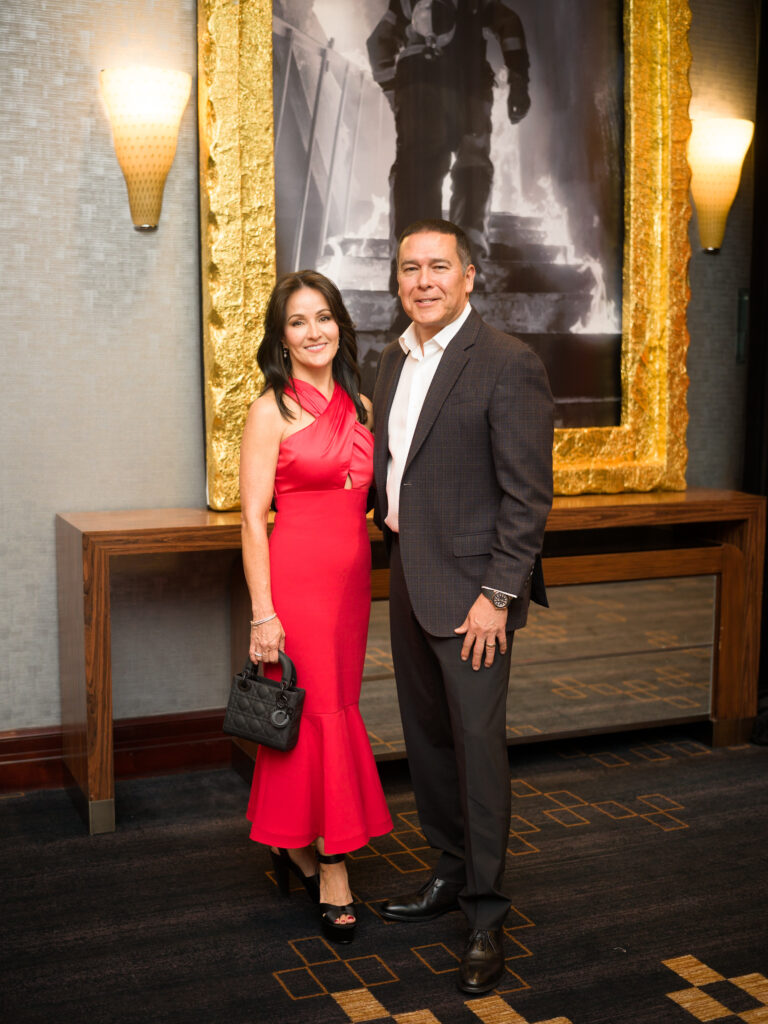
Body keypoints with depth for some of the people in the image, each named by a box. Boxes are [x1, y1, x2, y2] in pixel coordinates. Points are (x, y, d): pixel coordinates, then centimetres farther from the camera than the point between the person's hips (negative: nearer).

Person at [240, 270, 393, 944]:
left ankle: (298, 848, 28)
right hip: (296, 576, -6)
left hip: (353, 577, 6)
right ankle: (333, 877, 9)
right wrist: (263, 612, -13)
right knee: (324, 714, -3)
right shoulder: (271, 412, -7)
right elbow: (254, 518, -9)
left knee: (332, 709, 11)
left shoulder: (359, 406, 11)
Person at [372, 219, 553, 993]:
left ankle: (486, 918, 12)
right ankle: (452, 871, 33)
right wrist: (390, 529, 9)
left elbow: (528, 494, -15)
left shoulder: (508, 365, -13)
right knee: (427, 735, 16)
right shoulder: (393, 360, 12)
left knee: (477, 742, -2)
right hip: (407, 579, 8)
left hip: (470, 587, -7)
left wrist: (497, 595, -18)